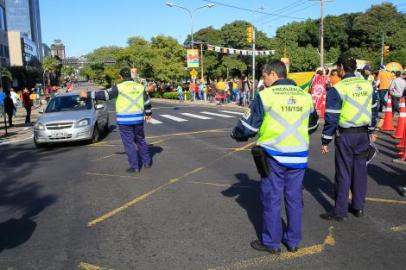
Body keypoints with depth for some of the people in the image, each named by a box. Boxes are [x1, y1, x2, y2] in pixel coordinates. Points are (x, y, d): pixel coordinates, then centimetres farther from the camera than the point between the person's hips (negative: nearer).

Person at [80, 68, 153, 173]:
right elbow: (147, 101, 11)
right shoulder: (139, 86, 5)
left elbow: (104, 94, -10)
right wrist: (148, 114, 26)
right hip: (138, 119, 5)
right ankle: (147, 161, 28)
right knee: (140, 140, 19)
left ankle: (134, 166, 5)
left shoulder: (119, 87, -9)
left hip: (125, 120, -5)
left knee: (128, 143, 3)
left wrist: (88, 94, -2)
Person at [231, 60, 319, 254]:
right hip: (299, 156, 5)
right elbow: (312, 125, 19)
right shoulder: (305, 96, 6)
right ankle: (293, 240, 25)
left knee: (272, 199, 7)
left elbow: (248, 124, -7)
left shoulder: (266, 95, -10)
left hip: (274, 155, -4)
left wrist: (236, 134, 12)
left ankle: (271, 242, 16)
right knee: (294, 198, 13)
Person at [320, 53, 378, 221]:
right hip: (363, 134, 5)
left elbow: (331, 118, -14)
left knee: (343, 173, 2)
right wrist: (371, 131, 27)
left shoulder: (338, 89, -14)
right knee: (360, 170, 15)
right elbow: (374, 110, 14)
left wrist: (325, 141, -7)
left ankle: (340, 211, 10)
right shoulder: (368, 85, 5)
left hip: (346, 135, -5)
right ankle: (358, 207, 26)